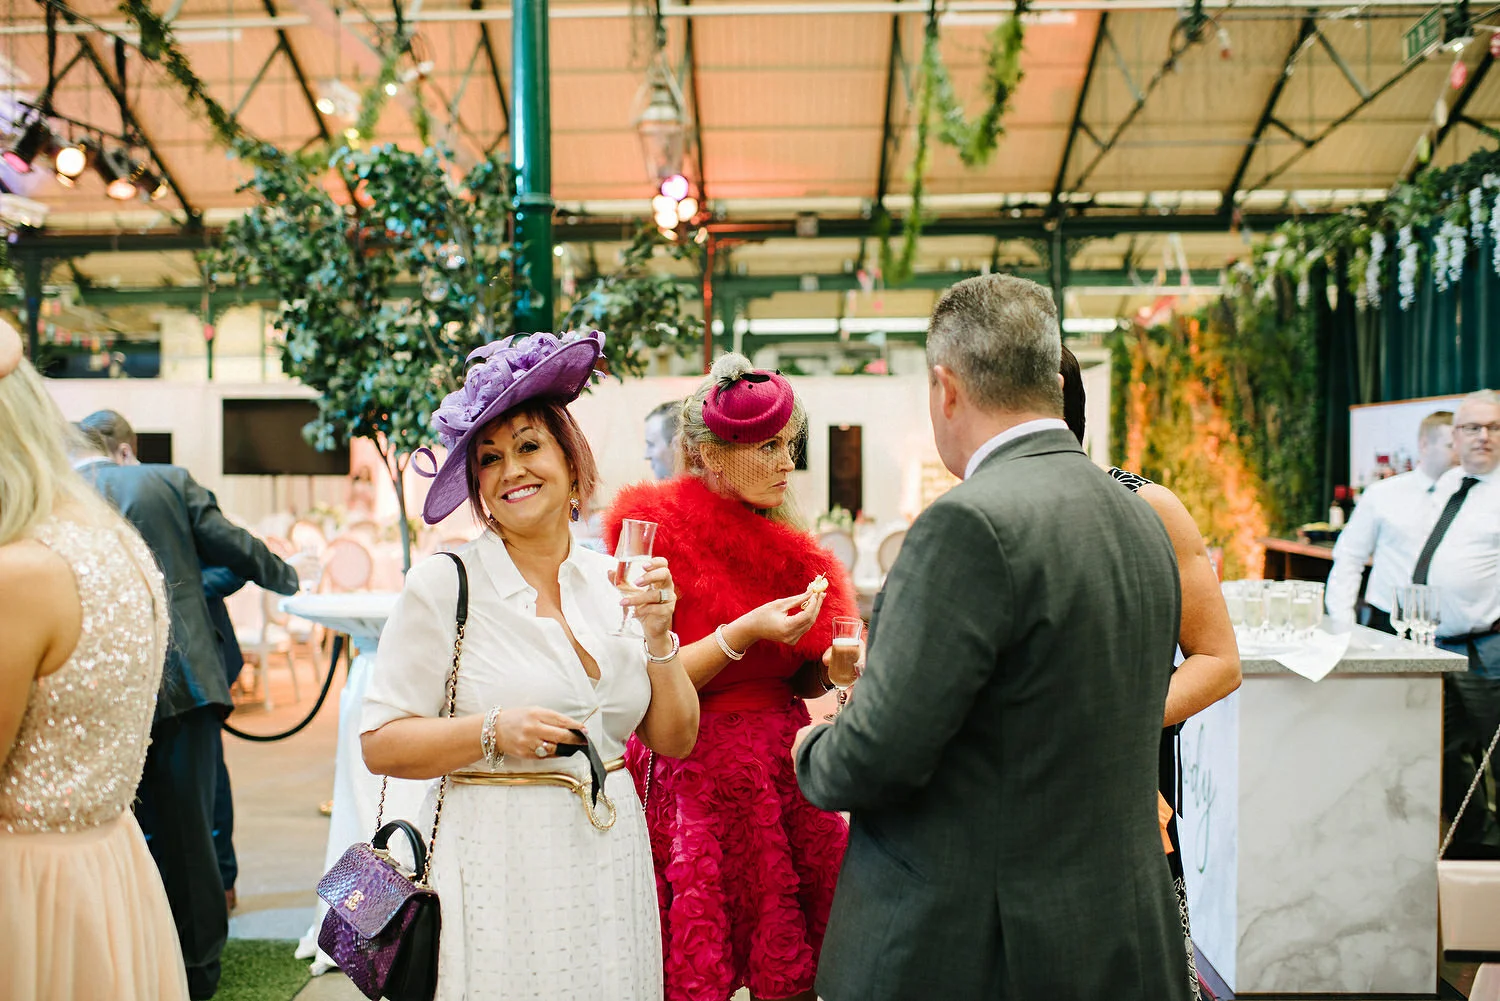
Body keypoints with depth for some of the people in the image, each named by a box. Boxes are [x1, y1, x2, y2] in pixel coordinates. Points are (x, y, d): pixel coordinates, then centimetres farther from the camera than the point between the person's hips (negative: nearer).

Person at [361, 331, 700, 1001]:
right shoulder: (445, 583, -8)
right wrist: (494, 732, -21)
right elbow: (380, 744, -9)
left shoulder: (612, 581, 5)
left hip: (610, 866, 4)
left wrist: (658, 638, -8)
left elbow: (676, 740, 6)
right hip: (500, 866, -4)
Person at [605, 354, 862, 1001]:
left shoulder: (784, 544, 11)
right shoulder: (658, 533, -8)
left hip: (781, 771, 6)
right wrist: (745, 632, -21)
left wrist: (829, 670, -2)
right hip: (694, 777, -5)